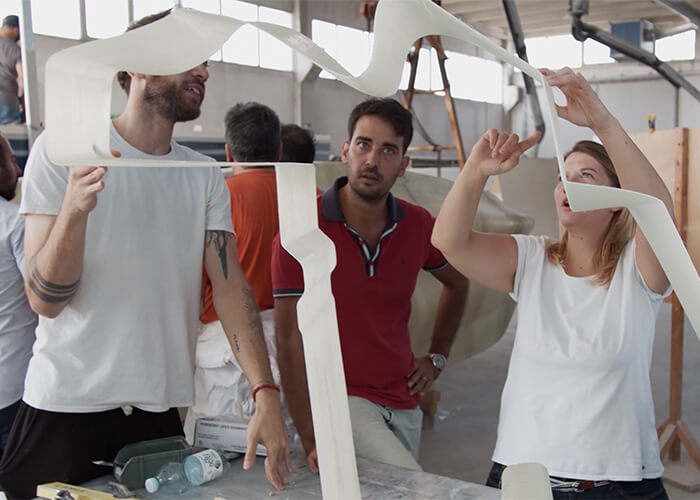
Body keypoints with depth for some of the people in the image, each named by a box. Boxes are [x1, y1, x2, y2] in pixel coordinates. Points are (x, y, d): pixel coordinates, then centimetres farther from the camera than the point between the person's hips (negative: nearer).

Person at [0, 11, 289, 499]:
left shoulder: (205, 176, 4)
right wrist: (74, 208, -30)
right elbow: (45, 300, -12)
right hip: (67, 404, -3)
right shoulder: (65, 149, -8)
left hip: (163, 407, 4)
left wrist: (267, 395, -17)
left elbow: (231, 286, -5)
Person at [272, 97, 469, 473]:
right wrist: (311, 441, -19)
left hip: (403, 403, 5)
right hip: (337, 398, -5)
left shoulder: (418, 226, 0)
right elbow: (291, 340, -14)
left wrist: (438, 357, 13)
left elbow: (457, 283, 22)